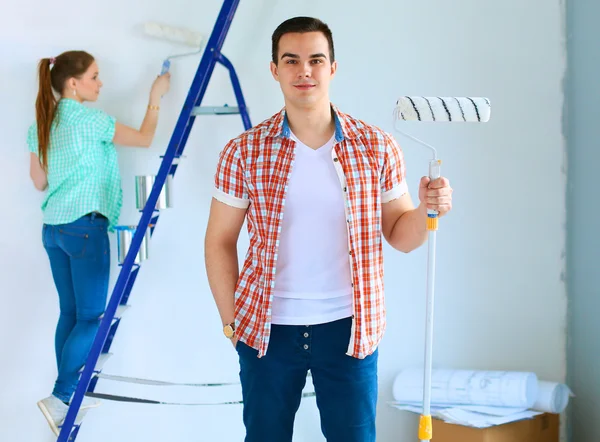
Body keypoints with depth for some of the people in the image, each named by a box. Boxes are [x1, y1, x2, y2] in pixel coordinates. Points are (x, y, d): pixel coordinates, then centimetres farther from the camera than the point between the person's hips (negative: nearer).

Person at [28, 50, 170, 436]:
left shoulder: (42, 124, 11)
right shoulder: (89, 119, -10)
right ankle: (60, 396, -10)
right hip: (84, 226, -8)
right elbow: (145, 139, 0)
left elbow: (39, 181, 17)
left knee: (71, 312, 12)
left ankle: (69, 395, 15)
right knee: (91, 317, -4)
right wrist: (156, 96, 11)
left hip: (52, 227, 8)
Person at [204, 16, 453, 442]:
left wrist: (426, 211, -16)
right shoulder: (244, 152, -4)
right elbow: (220, 242, 3)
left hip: (347, 328, 0)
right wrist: (232, 323, 0)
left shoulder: (377, 147, -2)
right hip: (267, 328, 0)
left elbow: (399, 234, 5)